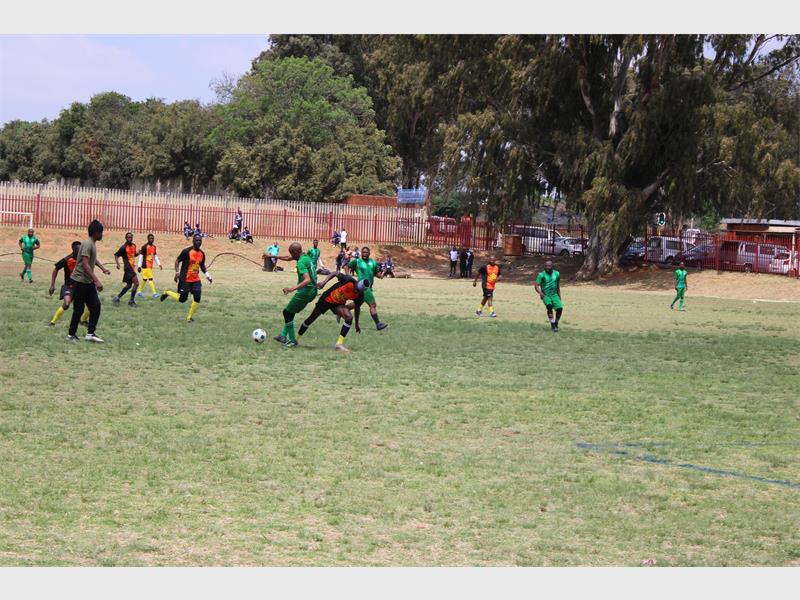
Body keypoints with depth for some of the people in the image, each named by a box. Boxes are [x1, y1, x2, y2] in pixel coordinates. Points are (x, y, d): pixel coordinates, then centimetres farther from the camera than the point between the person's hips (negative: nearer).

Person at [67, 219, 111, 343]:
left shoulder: (93, 244, 9)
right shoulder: (87, 244, -20)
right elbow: (85, 265, -28)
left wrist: (102, 268, 20)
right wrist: (97, 281, -32)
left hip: (88, 282, 9)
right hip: (79, 281, -9)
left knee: (95, 306, 3)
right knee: (79, 309, -1)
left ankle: (90, 333, 5)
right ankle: (71, 335, 11)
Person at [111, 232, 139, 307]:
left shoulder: (134, 246, 10)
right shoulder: (123, 247, -12)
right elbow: (116, 255, -7)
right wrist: (117, 264, -21)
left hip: (132, 267, 8)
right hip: (128, 267, -8)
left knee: (129, 285, 13)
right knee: (136, 282, -17)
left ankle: (117, 298, 23)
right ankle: (131, 301, -9)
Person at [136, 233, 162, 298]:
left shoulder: (154, 247, 11)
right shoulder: (144, 247, -11)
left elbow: (155, 256, 21)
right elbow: (141, 256, -10)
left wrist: (159, 264, 14)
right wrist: (139, 266, -11)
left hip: (150, 266, 8)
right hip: (145, 266, -8)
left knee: (145, 279, 14)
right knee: (150, 279, -12)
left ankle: (139, 291, 26)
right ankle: (154, 293, -15)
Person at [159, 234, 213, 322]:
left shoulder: (202, 254, 6)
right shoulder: (187, 251, -13)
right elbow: (177, 261, -7)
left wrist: (207, 275, 8)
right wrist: (177, 272, -19)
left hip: (196, 280, 5)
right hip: (185, 279, -5)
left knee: (197, 298, -7)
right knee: (182, 299, -2)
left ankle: (190, 317, 10)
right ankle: (167, 293, 25)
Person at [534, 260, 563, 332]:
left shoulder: (557, 274, 6)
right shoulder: (541, 275, -6)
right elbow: (536, 285, -12)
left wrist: (559, 296, 17)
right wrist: (540, 292, -30)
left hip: (554, 295, 3)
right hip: (545, 295, -3)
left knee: (560, 308, -18)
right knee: (549, 306, -32)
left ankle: (556, 324, 7)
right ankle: (552, 325, -23)